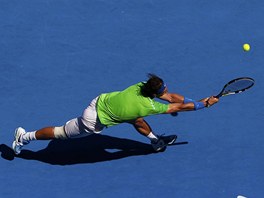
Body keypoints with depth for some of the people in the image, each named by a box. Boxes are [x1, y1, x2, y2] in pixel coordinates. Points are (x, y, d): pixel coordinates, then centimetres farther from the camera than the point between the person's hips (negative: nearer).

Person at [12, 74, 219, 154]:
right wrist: (204, 104, -12)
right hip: (95, 120, -7)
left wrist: (197, 100, -1)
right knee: (61, 132, 9)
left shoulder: (143, 85, -12)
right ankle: (25, 137, 23)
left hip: (101, 100, 8)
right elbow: (180, 107, -21)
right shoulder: (149, 106, -30)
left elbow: (172, 97, 1)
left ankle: (156, 140, 40)